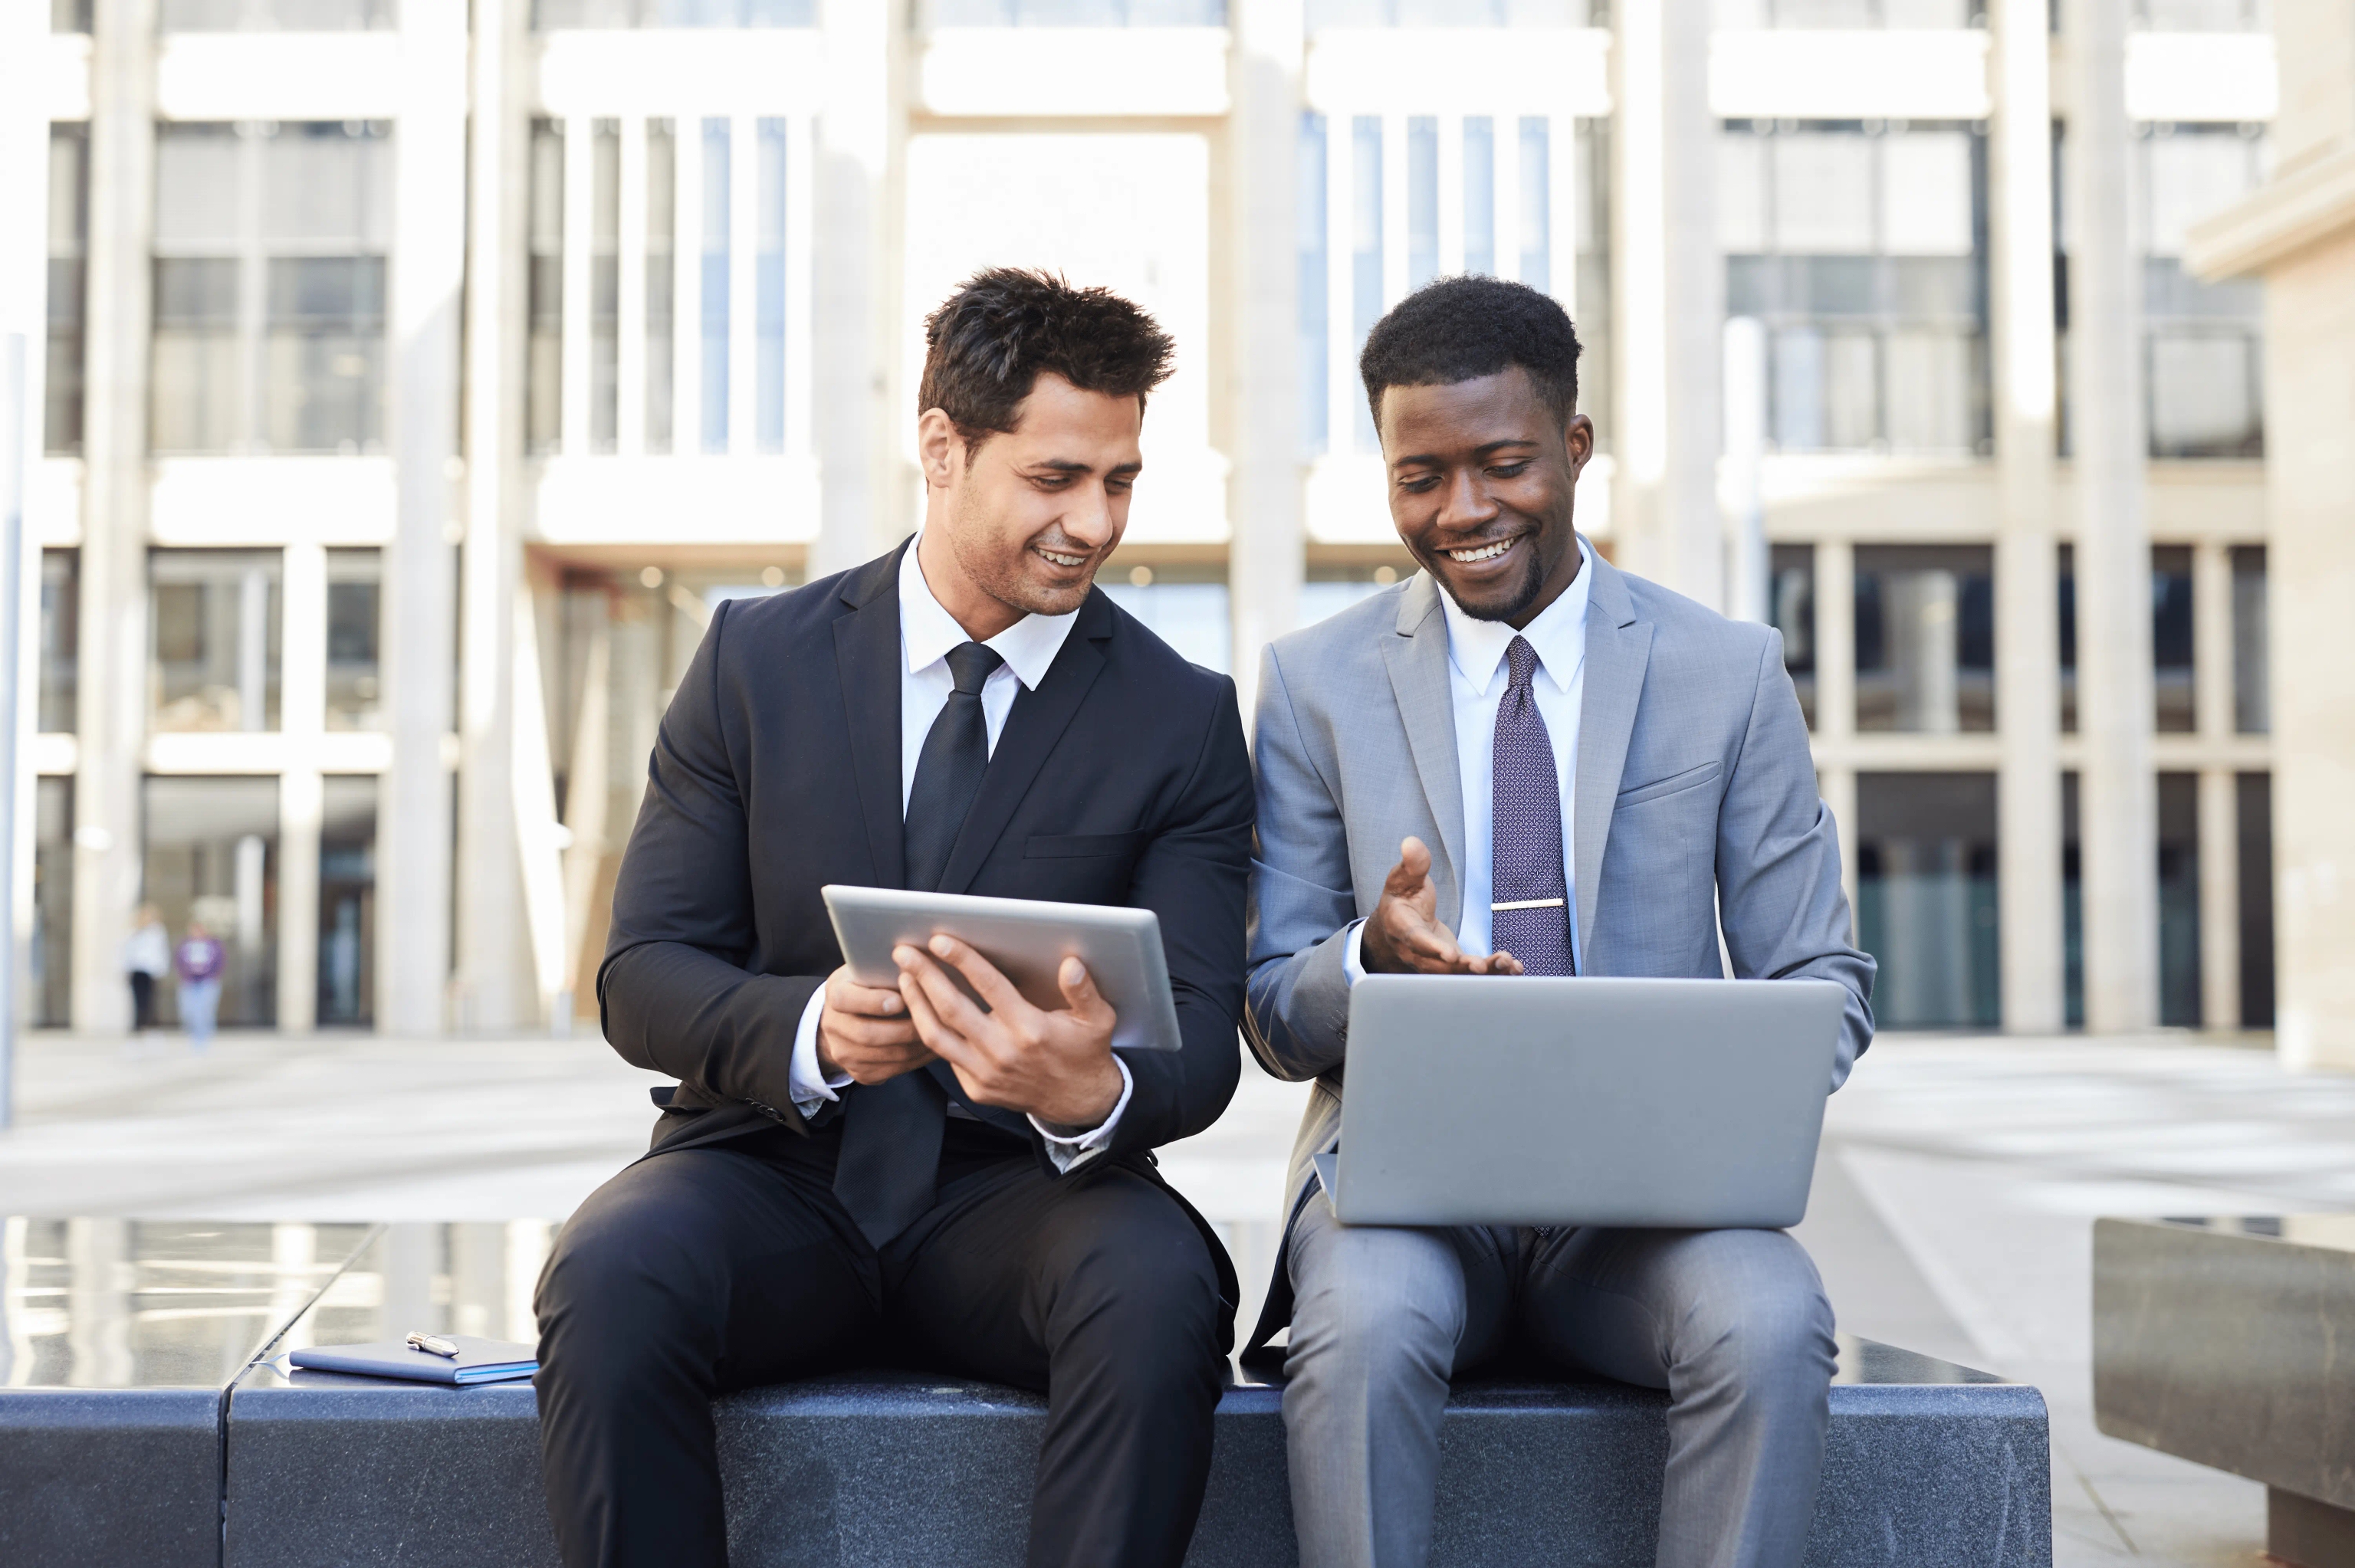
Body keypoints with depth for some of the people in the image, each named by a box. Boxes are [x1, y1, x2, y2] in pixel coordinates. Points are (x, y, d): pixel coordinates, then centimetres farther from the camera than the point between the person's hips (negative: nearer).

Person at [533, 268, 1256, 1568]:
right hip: (774, 1166, 1)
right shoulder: (755, 658, 5)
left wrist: (1091, 1092, -28)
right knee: (609, 1280, -32)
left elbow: (1200, 1037, -2)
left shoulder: (1183, 718, 4)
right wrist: (804, 1030, -22)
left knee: (1157, 1292, -33)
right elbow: (641, 973, 2)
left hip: (1021, 1184, 0)